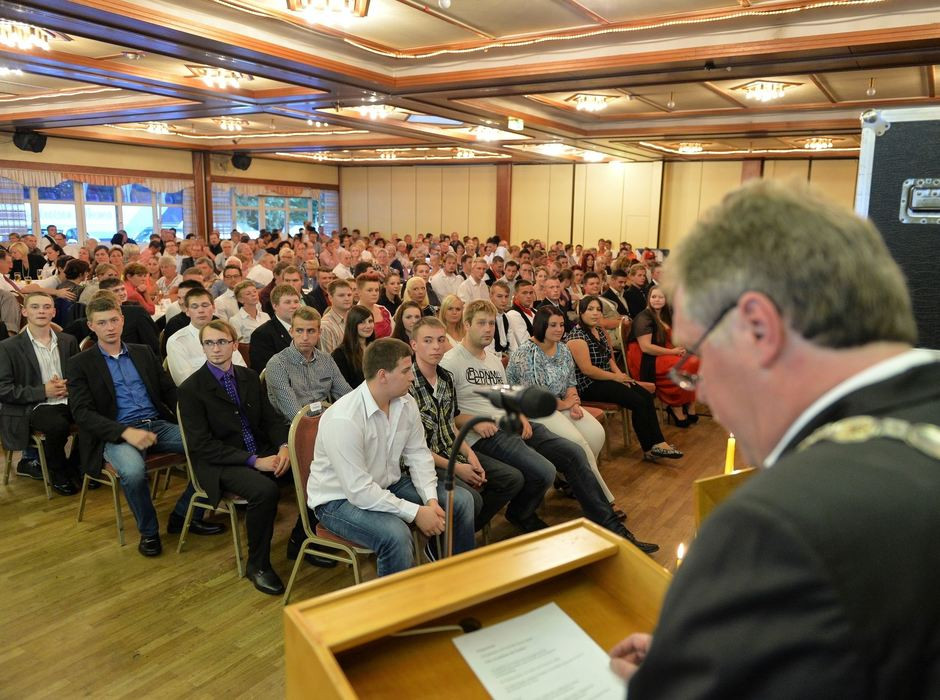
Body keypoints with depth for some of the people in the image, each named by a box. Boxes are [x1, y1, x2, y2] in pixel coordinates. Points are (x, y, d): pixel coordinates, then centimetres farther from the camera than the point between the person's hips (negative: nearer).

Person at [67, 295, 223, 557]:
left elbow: (169, 390, 15)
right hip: (115, 434, -4)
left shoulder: (144, 353, 17)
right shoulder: (79, 364, 5)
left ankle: (183, 515, -1)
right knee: (133, 471, -36)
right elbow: (82, 413, -6)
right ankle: (148, 531, -7)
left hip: (159, 424, 4)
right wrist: (126, 431, -22)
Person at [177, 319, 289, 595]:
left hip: (262, 453, 5)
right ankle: (257, 565, -10)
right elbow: (202, 445, -13)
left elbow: (270, 419, 11)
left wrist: (283, 446, -12)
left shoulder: (249, 376, 9)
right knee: (265, 490, -33)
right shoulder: (191, 388, -8)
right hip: (219, 464, -5)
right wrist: (253, 460, -21)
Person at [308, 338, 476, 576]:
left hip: (387, 485, 8)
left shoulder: (406, 404, -6)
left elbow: (418, 454, 2)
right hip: (341, 498, -7)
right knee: (395, 534, -35)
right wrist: (416, 513, -26)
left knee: (462, 501, 0)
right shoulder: (343, 419, -30)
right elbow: (358, 491, -30)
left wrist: (431, 499, -14)